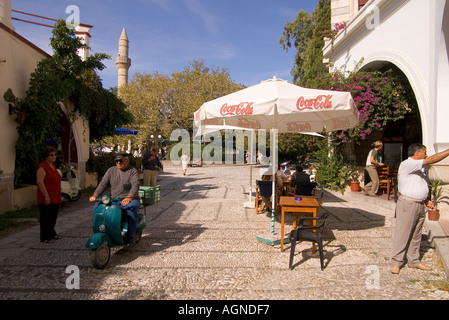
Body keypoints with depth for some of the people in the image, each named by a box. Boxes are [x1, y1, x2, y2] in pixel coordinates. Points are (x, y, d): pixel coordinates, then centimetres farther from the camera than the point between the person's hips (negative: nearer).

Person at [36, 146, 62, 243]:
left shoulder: (53, 166, 15)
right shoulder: (42, 167, -13)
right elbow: (40, 182, -21)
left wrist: (59, 196, 23)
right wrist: (46, 196, -24)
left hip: (55, 198, 9)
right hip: (46, 199, -9)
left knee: (53, 217, 17)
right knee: (46, 218, -1)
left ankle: (52, 234, 31)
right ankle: (45, 237, 8)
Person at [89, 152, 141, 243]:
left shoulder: (133, 171, -3)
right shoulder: (111, 170, 12)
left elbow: (135, 185, -19)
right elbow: (103, 183, 4)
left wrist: (129, 197, -38)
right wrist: (95, 195, -14)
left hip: (129, 200, -4)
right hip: (113, 200, 5)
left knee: (131, 209, -36)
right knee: (97, 208, -16)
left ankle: (130, 236, -23)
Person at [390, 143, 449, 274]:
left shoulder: (422, 167, 16)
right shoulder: (407, 164, -15)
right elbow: (431, 160, -22)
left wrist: (426, 200, 13)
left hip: (420, 205, 9)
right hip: (407, 204, -9)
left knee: (416, 235, 15)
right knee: (402, 235, -3)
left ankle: (414, 261, 27)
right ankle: (396, 262, 6)